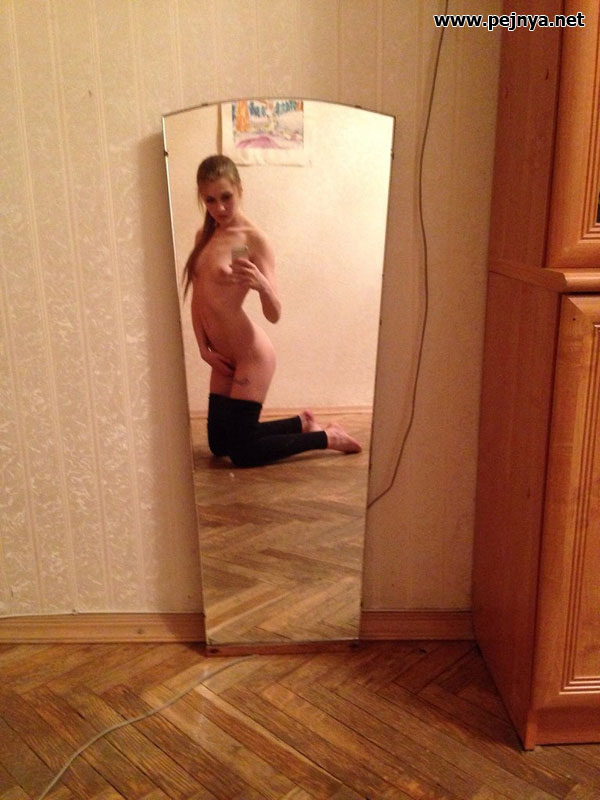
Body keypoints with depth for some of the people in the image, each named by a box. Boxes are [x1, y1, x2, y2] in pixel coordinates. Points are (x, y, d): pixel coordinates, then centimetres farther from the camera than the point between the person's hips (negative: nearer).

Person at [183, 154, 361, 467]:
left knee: (242, 452, -1)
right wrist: (204, 348, 2)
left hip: (251, 355, -8)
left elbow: (274, 315, -21)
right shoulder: (204, 235, 7)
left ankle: (327, 437, 15)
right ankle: (302, 423, 33)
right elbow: (197, 298, 11)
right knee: (219, 443, 18)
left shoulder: (254, 239, -16)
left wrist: (261, 284, -41)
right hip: (224, 357, 8)